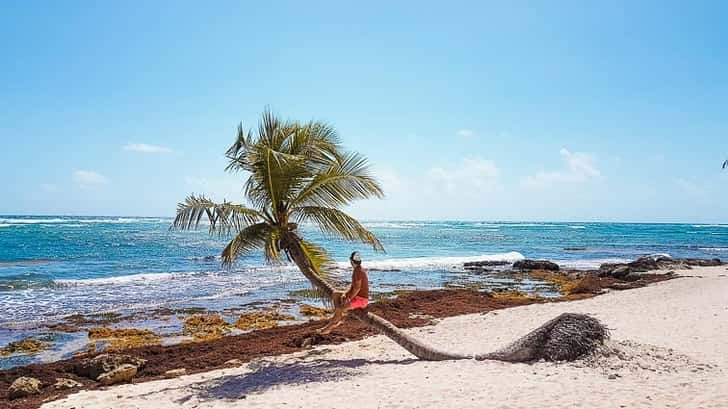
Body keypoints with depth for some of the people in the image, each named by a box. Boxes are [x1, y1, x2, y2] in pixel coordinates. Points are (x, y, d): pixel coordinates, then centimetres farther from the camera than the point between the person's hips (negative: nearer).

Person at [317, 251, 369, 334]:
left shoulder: (358, 271, -22)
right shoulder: (358, 270, 9)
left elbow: (357, 288, -28)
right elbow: (353, 285, 14)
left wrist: (348, 299, -20)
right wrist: (345, 294, 0)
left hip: (361, 299, -11)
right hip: (357, 296, 11)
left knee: (339, 308, -25)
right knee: (335, 294, 12)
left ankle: (329, 327, -7)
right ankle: (339, 317, 3)